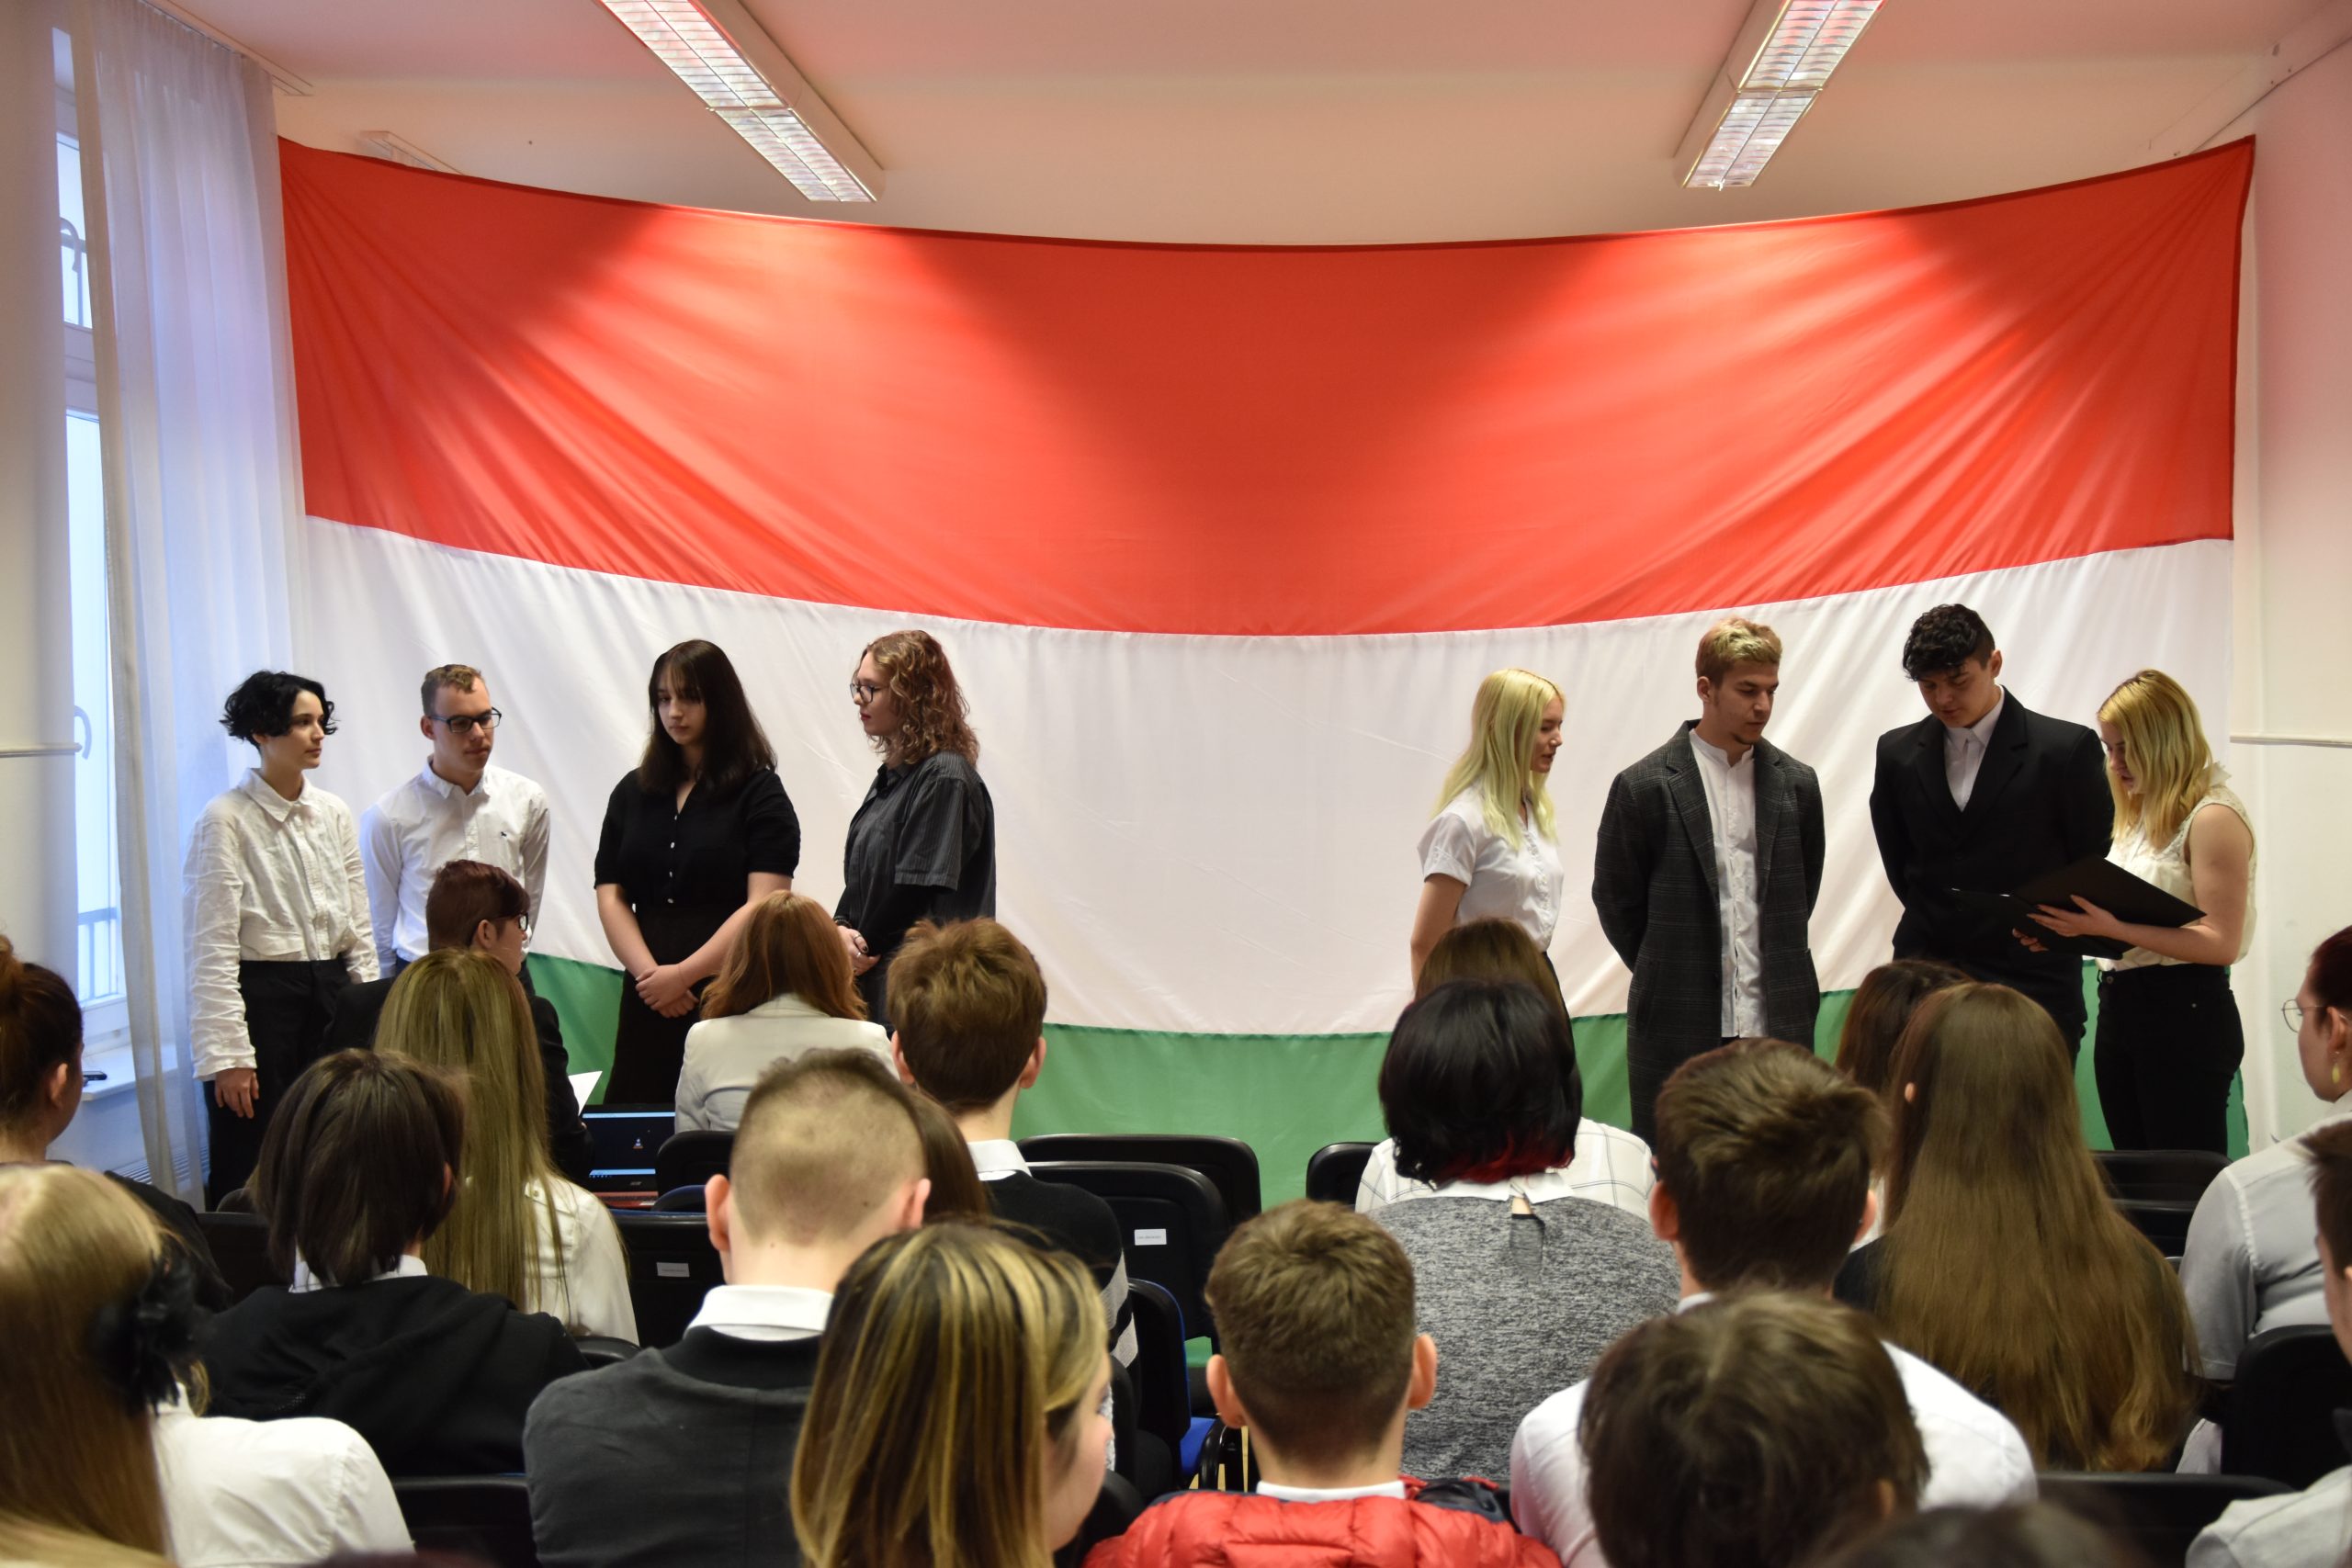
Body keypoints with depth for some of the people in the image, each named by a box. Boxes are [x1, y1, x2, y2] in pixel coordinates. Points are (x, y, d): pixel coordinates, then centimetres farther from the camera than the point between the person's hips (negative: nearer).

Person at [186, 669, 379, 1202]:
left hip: (331, 995, 6)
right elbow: (212, 948, -11)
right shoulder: (225, 820, -8)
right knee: (247, 1180, 0)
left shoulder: (335, 814, 9)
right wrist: (227, 1054, -15)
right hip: (261, 998, -5)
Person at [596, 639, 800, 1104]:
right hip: (647, 1001, 4)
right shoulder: (633, 792, 15)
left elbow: (763, 905, -10)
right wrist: (648, 973, -7)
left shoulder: (760, 793, -1)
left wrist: (683, 974, -13)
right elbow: (611, 896, 8)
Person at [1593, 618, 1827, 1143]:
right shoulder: (1644, 787, -5)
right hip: (1678, 1029, -3)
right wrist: (1669, 977, 7)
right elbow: (1615, 901, 3)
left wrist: (1779, 978, 13)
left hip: (1777, 1023, 3)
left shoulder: (1796, 784, 7)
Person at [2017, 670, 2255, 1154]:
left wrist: (2112, 928, -24)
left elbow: (2221, 942, -17)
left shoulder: (2213, 817, -10)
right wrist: (2067, 928, -2)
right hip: (2120, 1006, 8)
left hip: (2184, 1013, -8)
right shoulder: (2139, 814, 15)